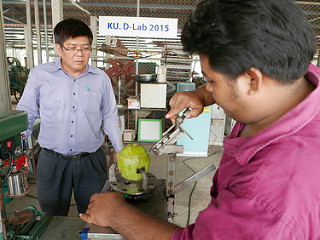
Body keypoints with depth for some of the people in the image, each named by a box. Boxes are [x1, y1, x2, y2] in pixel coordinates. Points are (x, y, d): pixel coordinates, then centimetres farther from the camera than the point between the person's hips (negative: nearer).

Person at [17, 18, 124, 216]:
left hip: (92, 161, 1)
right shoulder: (40, 75, -2)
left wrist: (119, 149, 7)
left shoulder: (101, 78, -1)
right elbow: (26, 115, 7)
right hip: (52, 161, 0)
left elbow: (110, 116, 8)